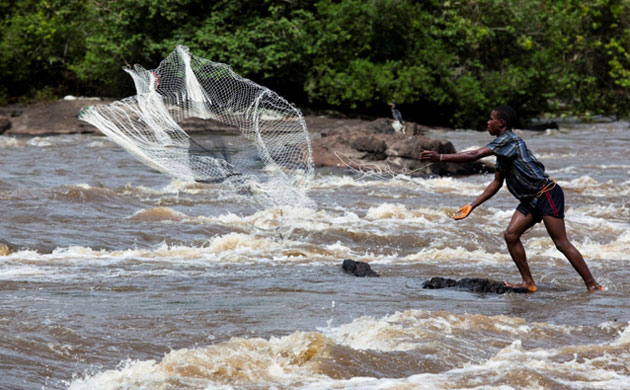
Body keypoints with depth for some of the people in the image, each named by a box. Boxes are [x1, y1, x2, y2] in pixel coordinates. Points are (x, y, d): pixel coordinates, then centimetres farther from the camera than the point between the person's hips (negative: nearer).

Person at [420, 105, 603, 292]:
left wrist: (440, 157, -20)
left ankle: (592, 285, -6)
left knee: (561, 243, -10)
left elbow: (475, 155, -22)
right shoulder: (502, 147, 15)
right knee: (511, 235, -1)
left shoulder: (509, 140, -15)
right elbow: (497, 183, 21)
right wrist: (472, 205, 16)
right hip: (531, 199, 10)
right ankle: (528, 282, 3)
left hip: (547, 194, -10)